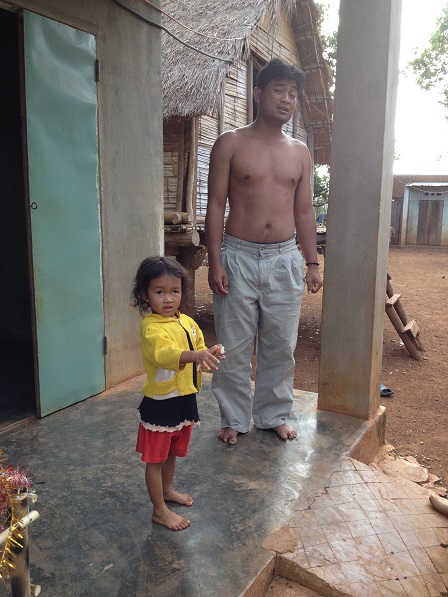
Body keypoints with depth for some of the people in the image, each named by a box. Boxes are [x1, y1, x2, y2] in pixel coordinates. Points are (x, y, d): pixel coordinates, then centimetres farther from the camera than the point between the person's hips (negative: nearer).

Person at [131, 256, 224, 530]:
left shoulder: (188, 322, 3)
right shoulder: (151, 327, -22)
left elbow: (199, 351, 13)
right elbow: (164, 354, -40)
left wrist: (210, 356, -10)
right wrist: (194, 355, -56)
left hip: (185, 399, 7)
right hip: (160, 404, -7)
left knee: (173, 452, 26)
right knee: (156, 458, 9)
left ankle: (167, 490, 48)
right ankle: (160, 511, 26)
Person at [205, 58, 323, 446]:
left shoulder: (300, 152, 11)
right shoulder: (231, 144, 0)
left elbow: (304, 211, 13)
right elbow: (216, 206, -4)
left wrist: (312, 262, 8)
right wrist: (215, 262, -11)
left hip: (285, 259, 3)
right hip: (239, 257, -3)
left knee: (281, 345, 10)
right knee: (234, 347, 5)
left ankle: (274, 414, 29)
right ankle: (235, 419, 23)